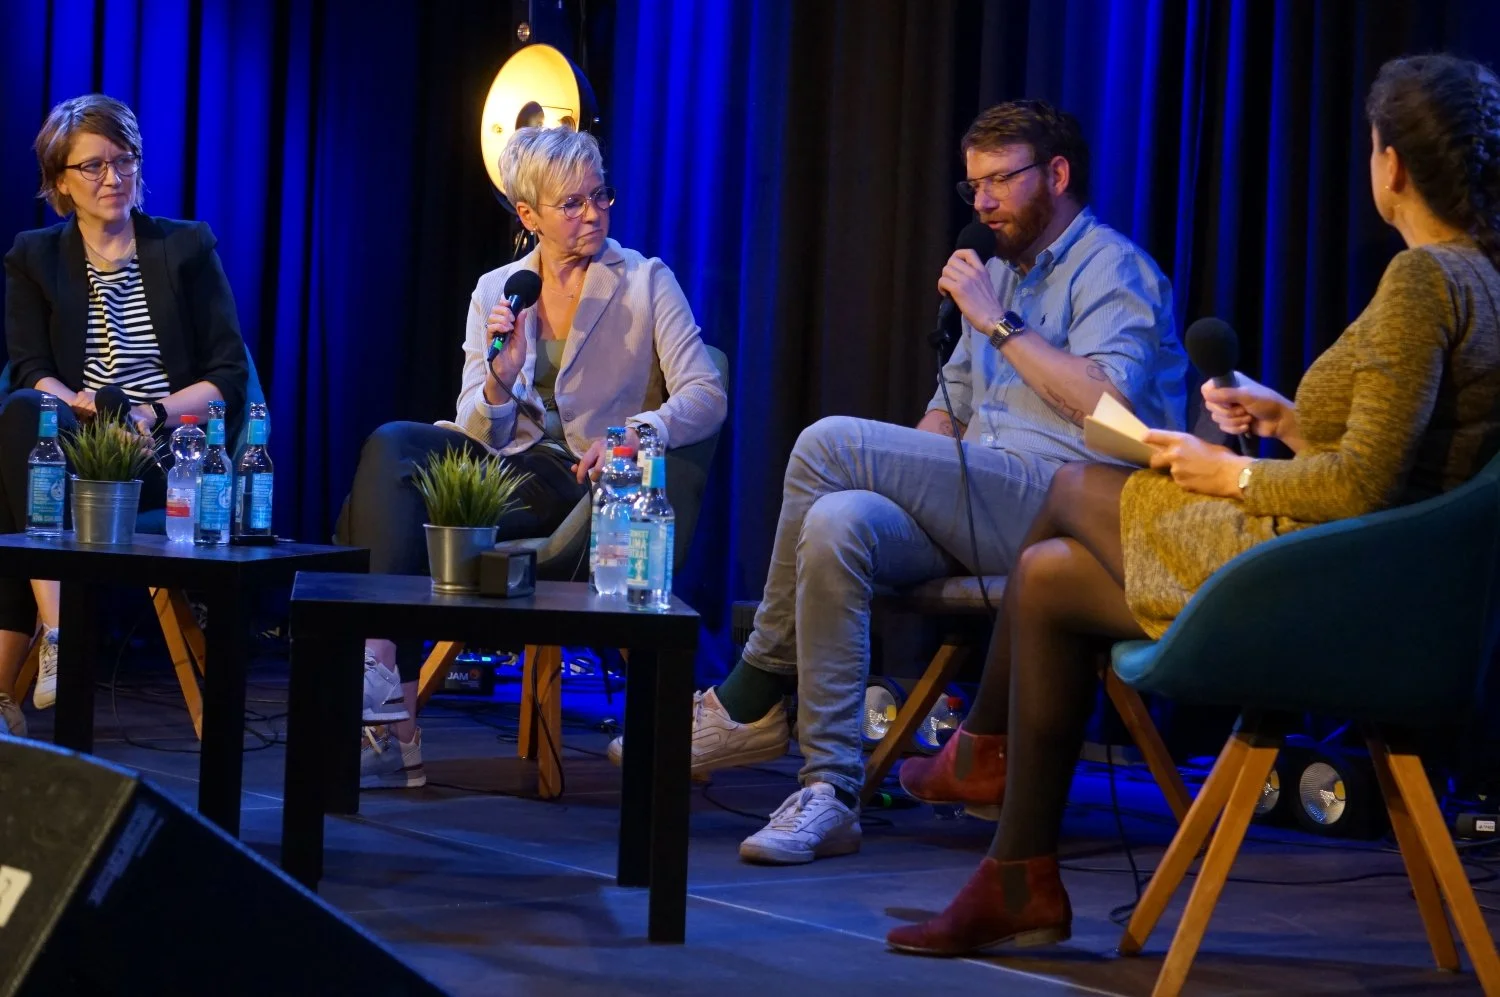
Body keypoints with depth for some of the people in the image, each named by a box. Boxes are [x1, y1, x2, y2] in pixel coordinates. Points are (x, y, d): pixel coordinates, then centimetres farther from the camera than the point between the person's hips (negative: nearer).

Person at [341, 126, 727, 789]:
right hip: (509, 469, 4)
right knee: (392, 446, -27)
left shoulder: (646, 282, 2)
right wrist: (501, 374, -15)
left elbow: (707, 398, -9)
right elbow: (477, 434, 7)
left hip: (591, 482, -4)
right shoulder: (494, 292, 12)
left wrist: (634, 432, -28)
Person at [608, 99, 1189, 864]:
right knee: (838, 524, -27)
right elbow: (950, 406, 31)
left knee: (830, 443, -23)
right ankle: (829, 792, -29)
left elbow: (1110, 406, -15)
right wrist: (898, 476, 10)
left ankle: (753, 702, -12)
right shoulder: (997, 274, 29)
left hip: (1058, 507, -7)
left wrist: (1001, 325, -12)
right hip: (971, 508, 7)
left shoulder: (1113, 271, 2)